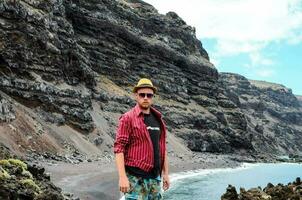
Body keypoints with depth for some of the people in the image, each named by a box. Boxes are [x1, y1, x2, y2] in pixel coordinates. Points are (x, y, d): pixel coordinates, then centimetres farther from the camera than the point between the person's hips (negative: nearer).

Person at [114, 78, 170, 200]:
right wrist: (122, 177, -19)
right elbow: (119, 148, -12)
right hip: (135, 177, -6)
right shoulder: (128, 118, -7)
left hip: (155, 177, 6)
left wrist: (165, 173, 14)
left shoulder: (158, 119, 13)